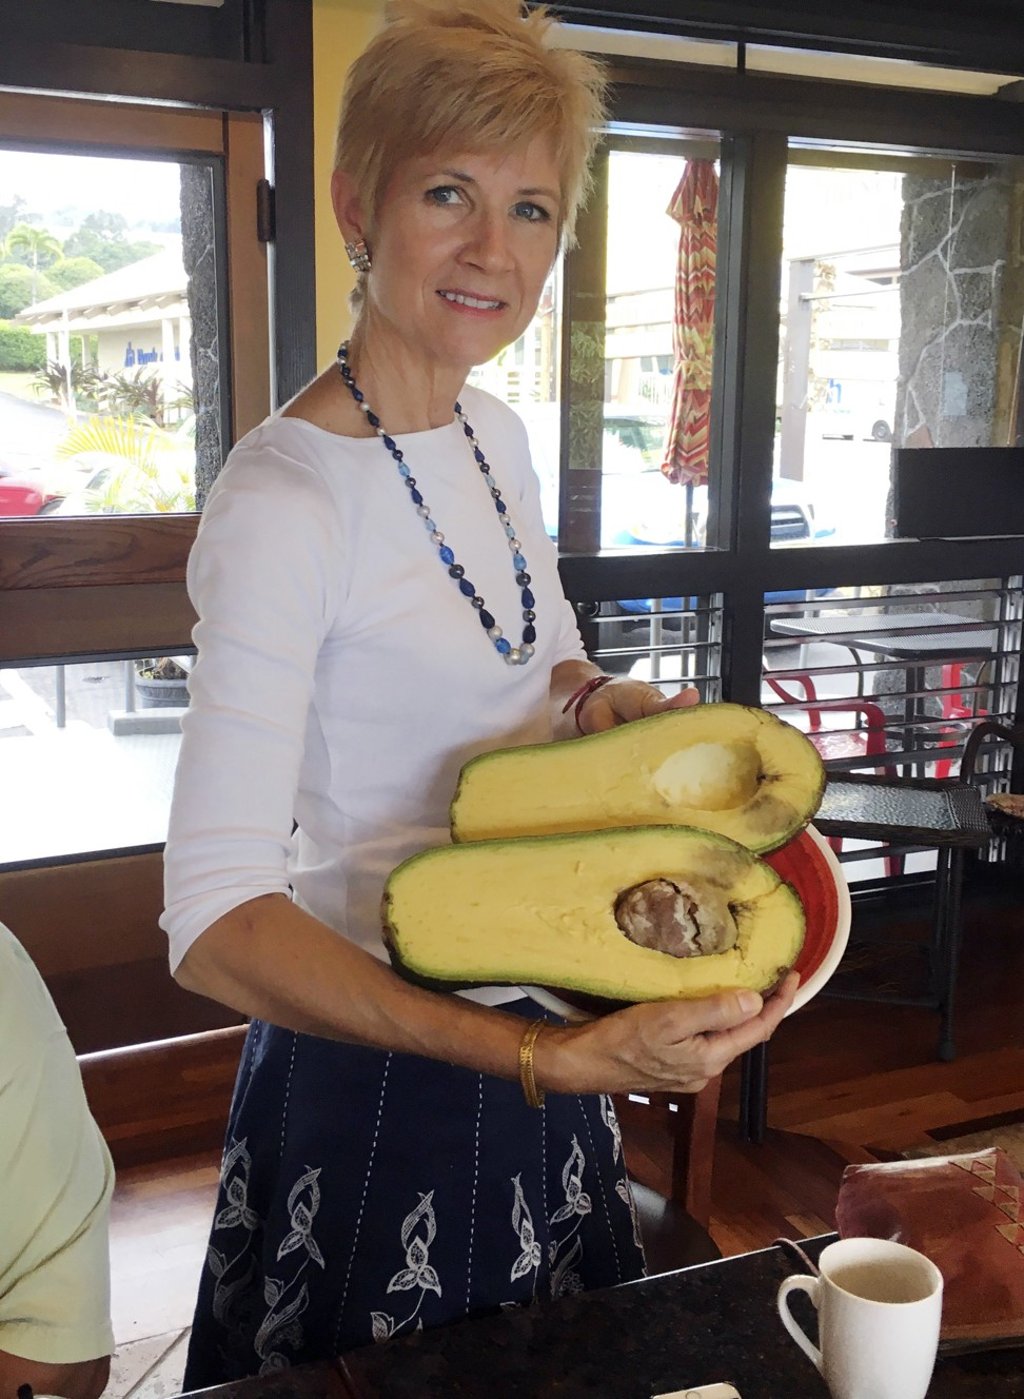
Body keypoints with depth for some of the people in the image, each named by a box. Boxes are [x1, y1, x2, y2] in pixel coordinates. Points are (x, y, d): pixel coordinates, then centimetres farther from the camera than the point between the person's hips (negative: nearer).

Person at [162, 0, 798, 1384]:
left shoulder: (499, 438, 0)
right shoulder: (283, 500, -25)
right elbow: (216, 925, -29)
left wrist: (604, 700, -9)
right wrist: (552, 1057, -37)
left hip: (551, 1036, 8)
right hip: (376, 1076, -7)